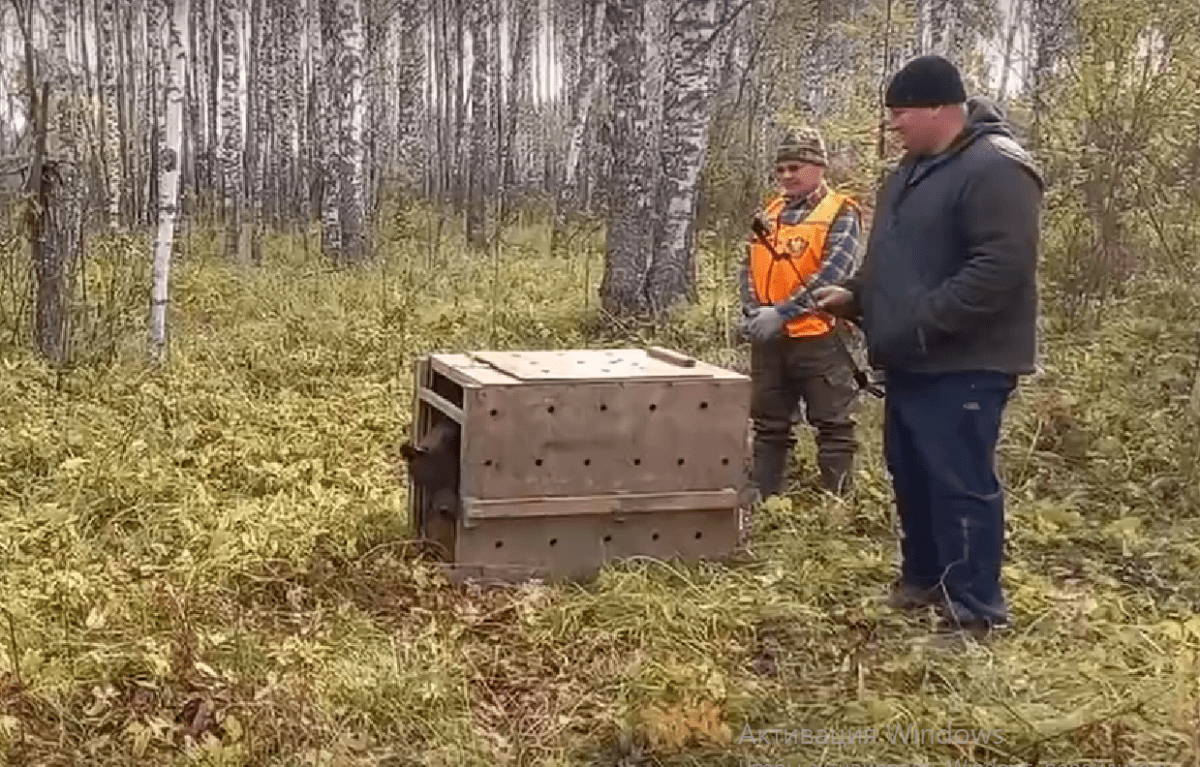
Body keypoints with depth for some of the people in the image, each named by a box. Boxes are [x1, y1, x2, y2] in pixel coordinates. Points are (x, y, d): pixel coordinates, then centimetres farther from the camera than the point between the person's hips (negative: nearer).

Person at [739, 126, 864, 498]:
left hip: (819, 337, -6)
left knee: (832, 426, 2)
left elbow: (832, 273, -16)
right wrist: (754, 312, -8)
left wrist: (782, 313, -21)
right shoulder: (770, 212, 14)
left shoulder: (841, 213, -4)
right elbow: (749, 266, 10)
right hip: (768, 338, 6)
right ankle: (759, 499, 22)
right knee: (769, 425, 14)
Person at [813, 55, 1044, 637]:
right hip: (912, 361, 10)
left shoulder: (995, 169, -16)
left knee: (960, 483, -5)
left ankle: (975, 612, 5)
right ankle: (923, 578, 34)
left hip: (963, 364, -10)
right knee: (910, 474, 18)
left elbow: (1001, 268, -25)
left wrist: (922, 324, -24)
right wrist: (856, 296, 7)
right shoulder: (914, 170, 16)